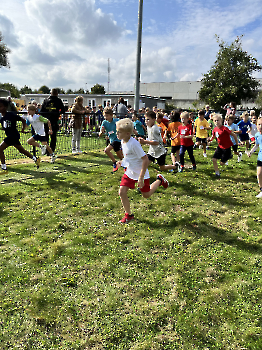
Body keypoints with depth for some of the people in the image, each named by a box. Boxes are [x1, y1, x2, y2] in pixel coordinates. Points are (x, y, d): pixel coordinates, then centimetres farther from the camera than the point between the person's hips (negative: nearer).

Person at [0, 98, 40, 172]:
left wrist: (23, 129, -9)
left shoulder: (11, 114, -12)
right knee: (21, 150, 17)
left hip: (13, 135, -8)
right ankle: (35, 159, 27)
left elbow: (23, 120, -6)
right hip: (10, 136, 8)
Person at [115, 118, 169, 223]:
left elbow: (145, 160, -28)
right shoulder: (123, 141, -2)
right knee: (122, 192, -5)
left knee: (146, 195, 10)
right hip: (129, 172, 7)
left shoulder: (134, 144, -28)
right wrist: (122, 161, 2)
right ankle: (128, 215, 14)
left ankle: (159, 180, 35)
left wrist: (141, 178, -28)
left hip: (141, 173, -7)